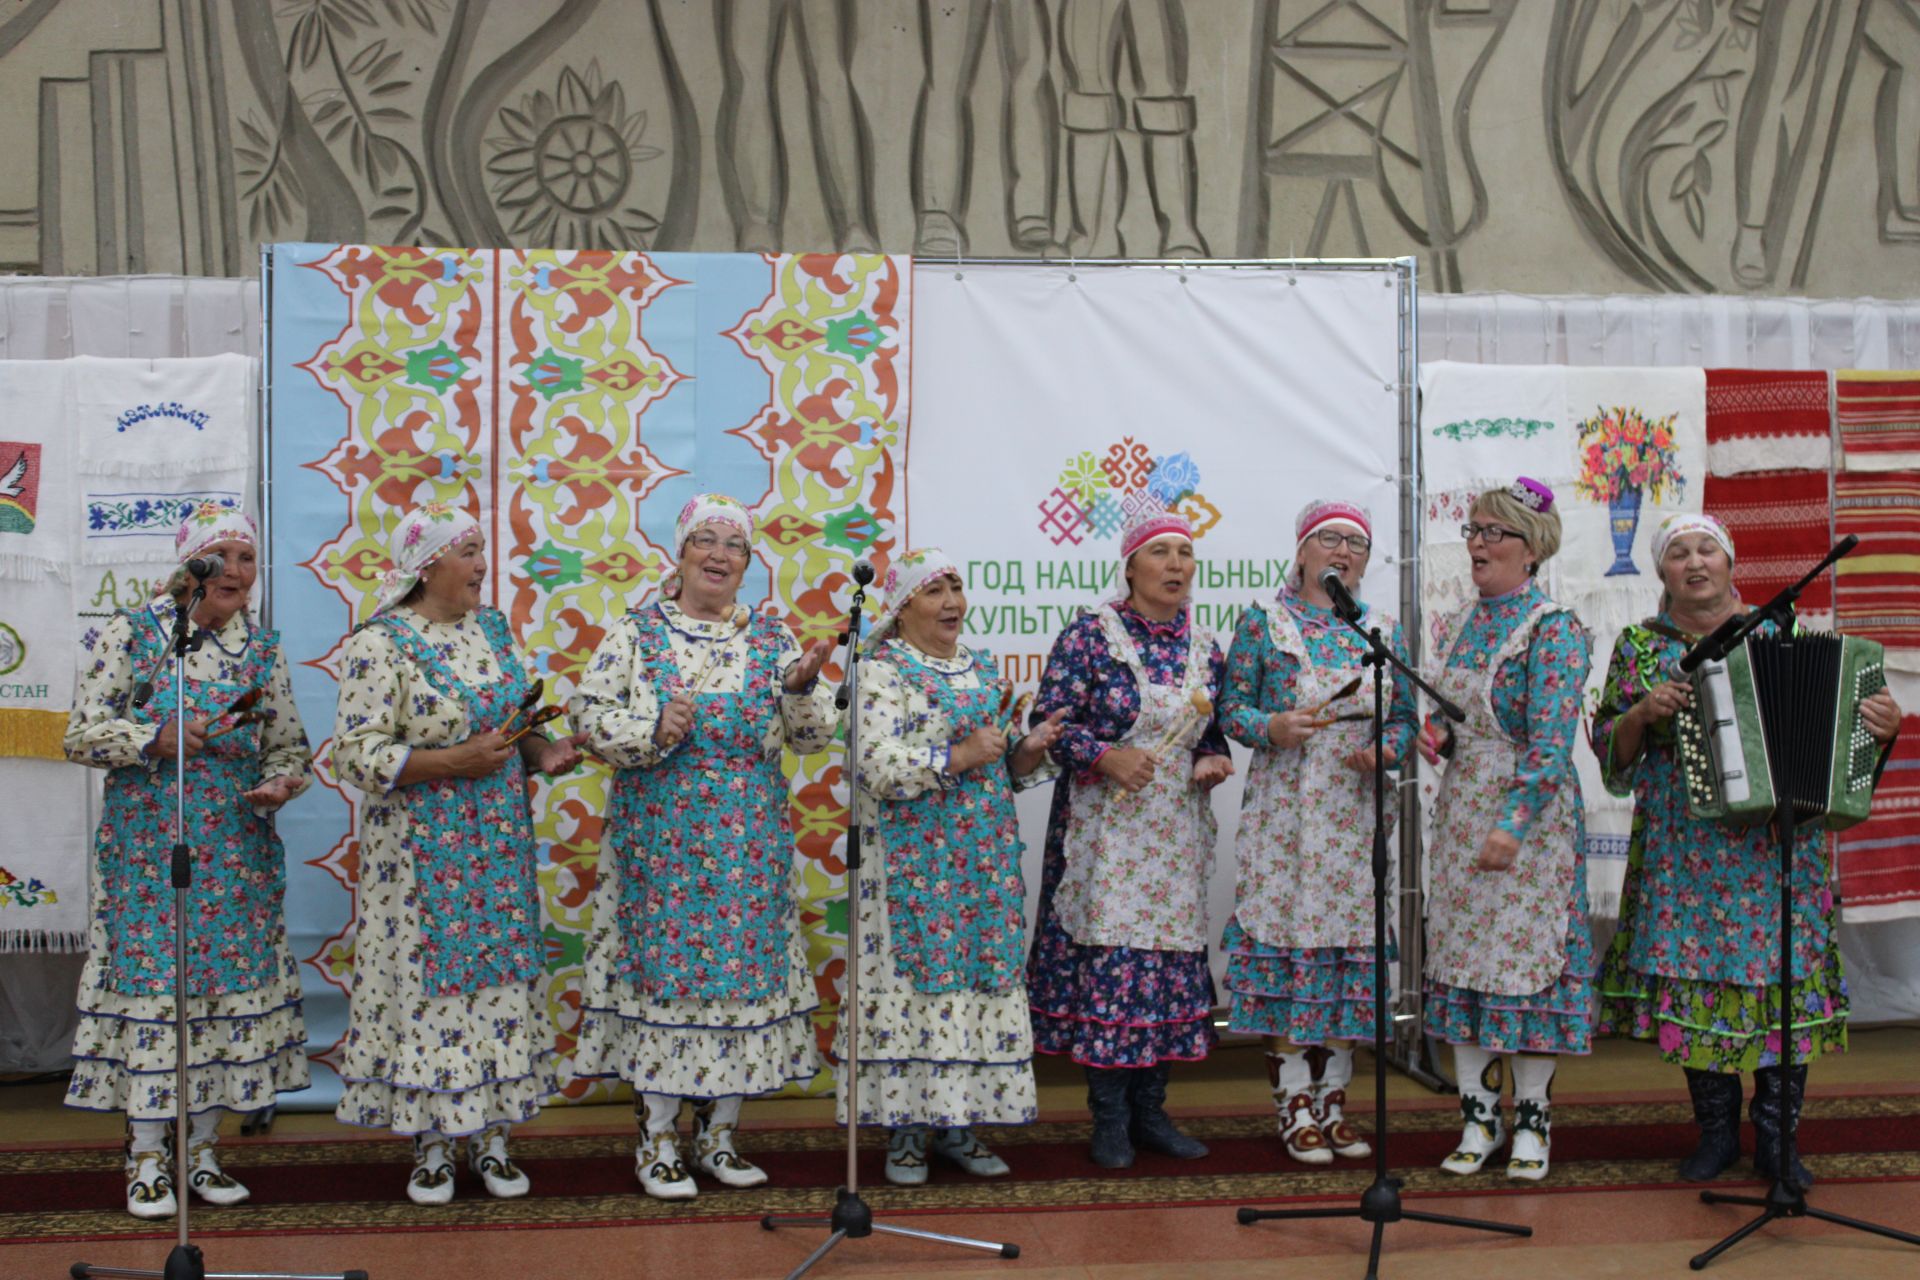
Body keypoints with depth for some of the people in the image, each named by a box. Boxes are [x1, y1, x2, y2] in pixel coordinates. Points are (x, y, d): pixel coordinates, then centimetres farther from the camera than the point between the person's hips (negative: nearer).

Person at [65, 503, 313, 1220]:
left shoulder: (262, 649, 9)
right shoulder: (131, 633, -1)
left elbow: (291, 746, 12)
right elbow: (81, 735, -4)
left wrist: (282, 784, -9)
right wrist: (159, 737, -18)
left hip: (239, 850, 4)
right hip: (150, 847, -3)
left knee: (229, 982, 5)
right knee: (150, 981, -3)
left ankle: (202, 1147, 17)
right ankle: (147, 1158, 8)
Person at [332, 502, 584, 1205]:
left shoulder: (493, 629, 10)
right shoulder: (380, 645, -10)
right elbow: (357, 754, -16)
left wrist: (545, 750, -3)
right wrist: (454, 762, -22)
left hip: (500, 846, 6)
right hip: (423, 854, -6)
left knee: (499, 974, 7)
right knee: (426, 980, 0)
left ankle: (490, 1134, 19)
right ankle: (431, 1143, 15)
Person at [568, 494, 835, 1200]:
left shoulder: (773, 637, 9)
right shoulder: (636, 632, 4)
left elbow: (812, 737, 4)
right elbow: (588, 714, -2)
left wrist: (803, 686, -15)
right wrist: (652, 731, -17)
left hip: (749, 844, 3)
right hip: (660, 841, -2)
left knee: (743, 970, 5)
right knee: (659, 967, -2)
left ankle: (718, 1136, 19)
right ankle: (655, 1143, 10)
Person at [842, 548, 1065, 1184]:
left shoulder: (983, 667, 16)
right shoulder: (881, 672, -5)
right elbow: (878, 767, -16)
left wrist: (1028, 752, 0)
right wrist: (959, 756, -19)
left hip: (986, 859, 6)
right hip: (914, 862, -6)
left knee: (982, 981, 5)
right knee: (914, 979, -4)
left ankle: (957, 1122, 16)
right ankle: (906, 1128, 7)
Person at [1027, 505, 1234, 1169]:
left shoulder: (1206, 650, 10)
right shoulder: (1088, 636, -6)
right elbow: (1050, 721, -9)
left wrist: (1214, 761, -2)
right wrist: (1105, 756, -22)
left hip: (1175, 832, 5)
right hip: (1105, 826, -5)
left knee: (1171, 955, 7)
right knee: (1107, 955, -5)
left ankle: (1151, 1110, 20)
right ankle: (1109, 1120, 7)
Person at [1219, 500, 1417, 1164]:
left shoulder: (1385, 631, 12)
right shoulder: (1263, 622, 2)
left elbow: (1406, 718, 12)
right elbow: (1231, 708, 0)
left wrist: (1387, 750, -8)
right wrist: (1272, 727, -19)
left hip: (1358, 814, 4)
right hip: (1284, 809, -3)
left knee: (1351, 941, 5)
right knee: (1286, 937, -5)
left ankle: (1332, 1098, 18)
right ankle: (1295, 1106, 7)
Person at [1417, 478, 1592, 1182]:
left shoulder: (1554, 630, -10)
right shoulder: (1457, 626, 12)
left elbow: (1551, 741, -18)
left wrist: (1511, 823, -26)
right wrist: (1435, 738, 1)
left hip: (1529, 813, -7)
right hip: (1461, 807, 7)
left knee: (1527, 952, -2)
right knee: (1460, 953, 6)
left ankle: (1532, 1120, 12)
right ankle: (1477, 1118, 16)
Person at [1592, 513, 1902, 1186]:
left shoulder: (1779, 632, 6)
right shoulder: (1639, 646, 6)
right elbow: (1610, 749, 5)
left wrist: (1882, 725, -12)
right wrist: (1643, 713, -14)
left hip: (1777, 848, 0)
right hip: (1684, 851, 0)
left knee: (1785, 979, 0)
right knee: (1698, 978, 1)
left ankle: (1776, 1137, 13)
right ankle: (1716, 1131, 16)